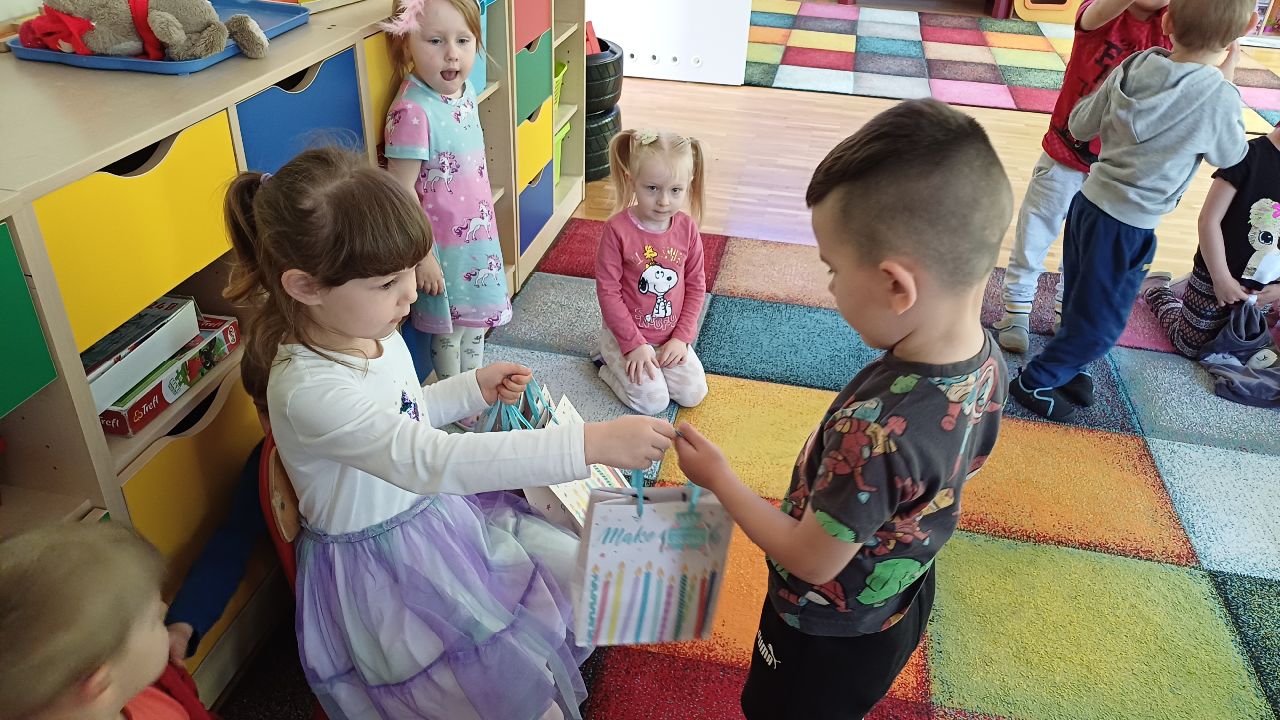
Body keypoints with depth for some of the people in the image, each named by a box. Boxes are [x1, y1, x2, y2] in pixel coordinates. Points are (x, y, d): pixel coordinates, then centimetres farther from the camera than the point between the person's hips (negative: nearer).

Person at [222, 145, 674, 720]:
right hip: (382, 569, -8)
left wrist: (476, 388, -1)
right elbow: (430, 461, -43)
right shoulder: (308, 390, -33)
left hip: (441, 515, 8)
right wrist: (591, 444, -47)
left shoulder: (374, 332, -5)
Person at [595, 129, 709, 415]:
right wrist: (634, 344, -17)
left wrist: (682, 337, -6)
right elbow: (608, 291, -16)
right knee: (654, 401, -14)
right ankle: (610, 363, 12)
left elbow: (696, 287, 2)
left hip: (671, 336, 4)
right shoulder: (618, 229, -19)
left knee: (694, 394, -5)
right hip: (627, 334, -4)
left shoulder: (686, 228, -6)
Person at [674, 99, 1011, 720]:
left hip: (828, 639, -6)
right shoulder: (984, 355, -18)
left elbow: (812, 560, -28)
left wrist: (718, 478, -16)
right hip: (902, 601, 6)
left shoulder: (876, 432, -44)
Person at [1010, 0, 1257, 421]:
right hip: (1125, 228, -6)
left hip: (1088, 203, 6)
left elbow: (1080, 125, 4)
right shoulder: (1218, 97, -18)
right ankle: (1035, 382, 22)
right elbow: (1229, 155, 3)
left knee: (1081, 303, 24)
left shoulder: (1133, 68, -7)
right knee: (1100, 323, 13)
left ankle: (1066, 369, 40)